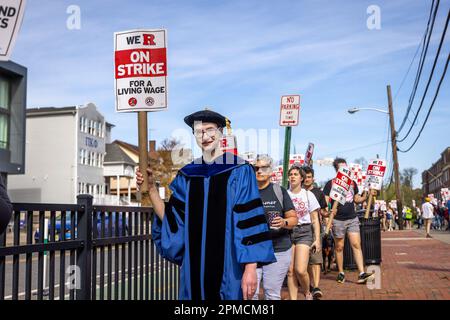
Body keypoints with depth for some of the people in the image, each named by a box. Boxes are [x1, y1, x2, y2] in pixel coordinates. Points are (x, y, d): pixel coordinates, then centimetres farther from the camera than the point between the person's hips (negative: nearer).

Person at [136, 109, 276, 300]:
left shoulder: (239, 171, -6)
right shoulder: (187, 175, 7)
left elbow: (250, 221, -11)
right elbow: (171, 220, 5)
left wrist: (251, 268, -16)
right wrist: (151, 188, -4)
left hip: (229, 266, -4)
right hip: (194, 266, 4)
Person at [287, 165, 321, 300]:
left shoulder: (308, 195, 5)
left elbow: (315, 220, 7)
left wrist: (317, 239, 1)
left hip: (304, 232, -1)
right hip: (287, 232, 1)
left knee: (300, 270, -12)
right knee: (290, 270, -1)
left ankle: (307, 294, 15)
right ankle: (293, 299, 9)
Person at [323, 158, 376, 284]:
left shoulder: (352, 183, 11)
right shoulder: (330, 184, -3)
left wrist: (367, 195, 3)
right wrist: (329, 210, -27)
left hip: (352, 219, 3)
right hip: (338, 220, -3)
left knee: (356, 245, -4)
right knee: (339, 247, 6)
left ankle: (362, 274, -7)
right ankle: (341, 273, 19)